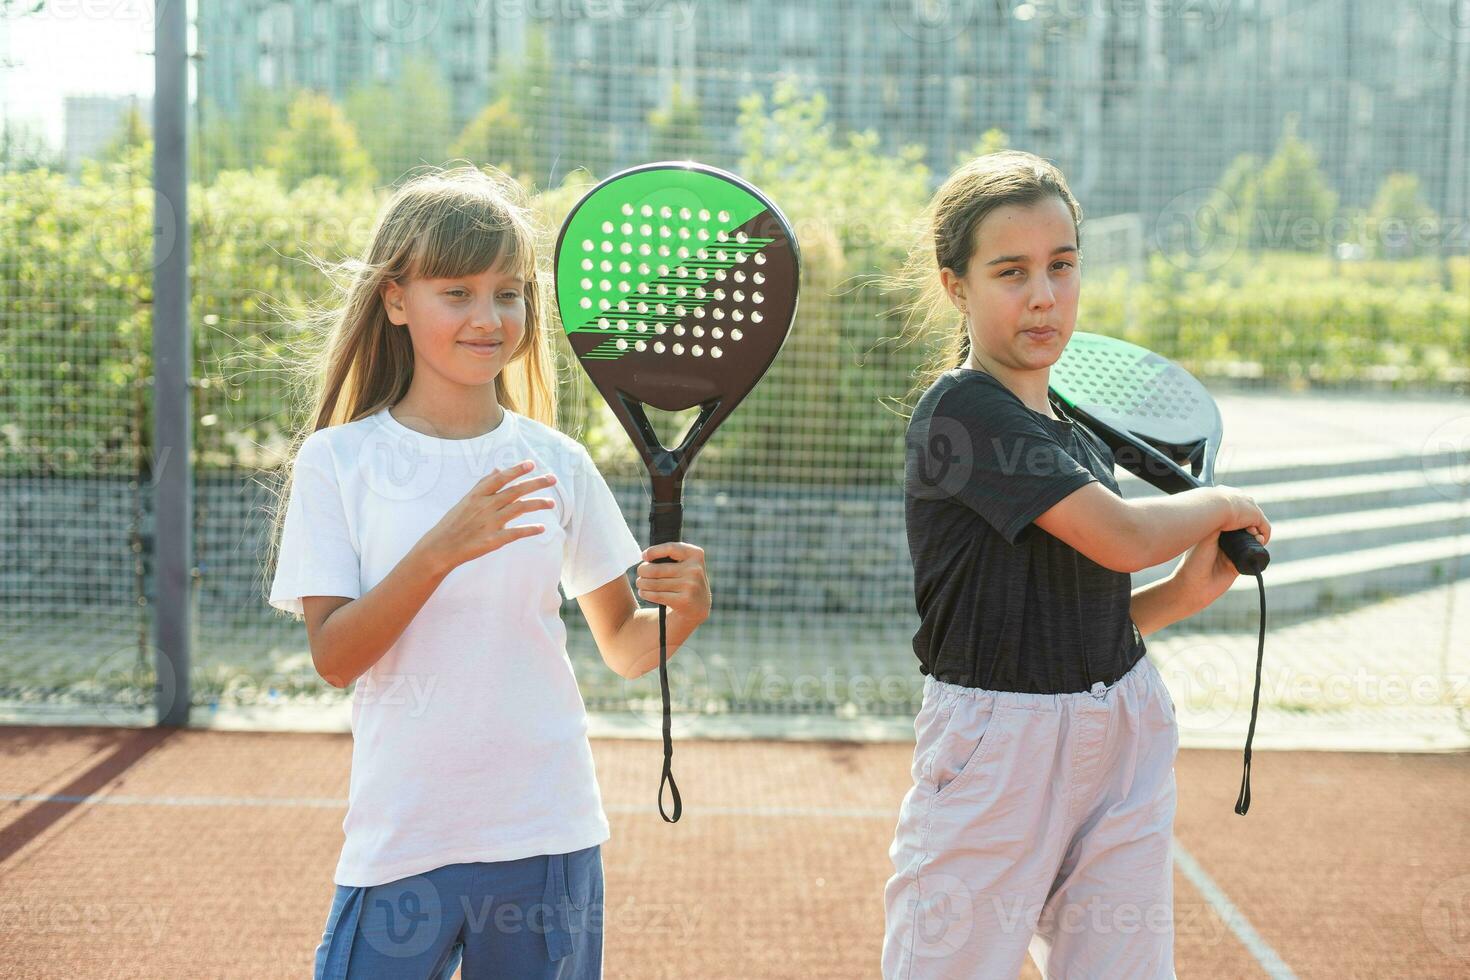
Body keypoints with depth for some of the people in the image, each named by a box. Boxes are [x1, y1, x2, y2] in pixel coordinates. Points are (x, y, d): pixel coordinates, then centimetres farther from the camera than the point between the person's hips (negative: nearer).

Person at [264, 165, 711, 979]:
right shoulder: (339, 461, -2)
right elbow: (333, 658, -9)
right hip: (401, 846, -2)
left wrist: (683, 611, -14)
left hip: (549, 843, 2)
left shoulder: (554, 463, 4)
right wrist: (441, 548, -22)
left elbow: (624, 650, 8)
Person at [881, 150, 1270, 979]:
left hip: (1127, 738, 7)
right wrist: (1221, 504, 0)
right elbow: (1122, 538, -18)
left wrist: (1185, 595, -1)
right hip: (999, 748, -7)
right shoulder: (959, 409, -13)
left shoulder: (1083, 441, 12)